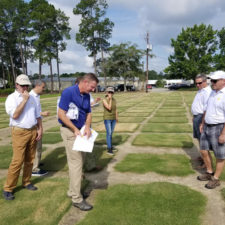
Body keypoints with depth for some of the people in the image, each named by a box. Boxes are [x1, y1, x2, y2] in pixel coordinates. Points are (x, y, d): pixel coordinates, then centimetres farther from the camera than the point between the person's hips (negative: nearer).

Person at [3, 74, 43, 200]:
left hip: (33, 131, 6)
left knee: (30, 160, 10)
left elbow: (37, 115, 17)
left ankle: (26, 182, 25)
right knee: (17, 161, -7)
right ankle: (8, 189, 4)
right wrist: (24, 100, -17)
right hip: (20, 132, -5)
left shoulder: (31, 98, 12)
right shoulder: (12, 98, -6)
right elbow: (15, 115, -20)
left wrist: (40, 129, 9)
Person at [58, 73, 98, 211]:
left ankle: (72, 191, 30)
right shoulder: (68, 92, -17)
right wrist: (75, 129, -19)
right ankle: (77, 198, 4)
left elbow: (88, 113, 12)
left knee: (78, 161, 14)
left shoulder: (86, 95, 7)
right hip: (69, 131, -8)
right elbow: (61, 114, -19)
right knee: (76, 162, -6)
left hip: (80, 131, 8)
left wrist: (87, 127, -8)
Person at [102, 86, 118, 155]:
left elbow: (115, 109, 10)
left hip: (113, 119, 6)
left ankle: (109, 146, 27)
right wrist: (110, 99, -22)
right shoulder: (104, 100, -13)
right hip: (107, 119, -6)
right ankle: (109, 149, -9)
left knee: (111, 133, 13)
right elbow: (109, 108, -24)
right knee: (109, 133, -11)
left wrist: (116, 117, 7)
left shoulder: (114, 100, 5)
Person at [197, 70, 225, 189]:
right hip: (207, 127, 9)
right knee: (204, 150, 15)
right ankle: (209, 173, 33)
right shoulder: (213, 93, 8)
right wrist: (202, 123, 17)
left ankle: (215, 179, 22)